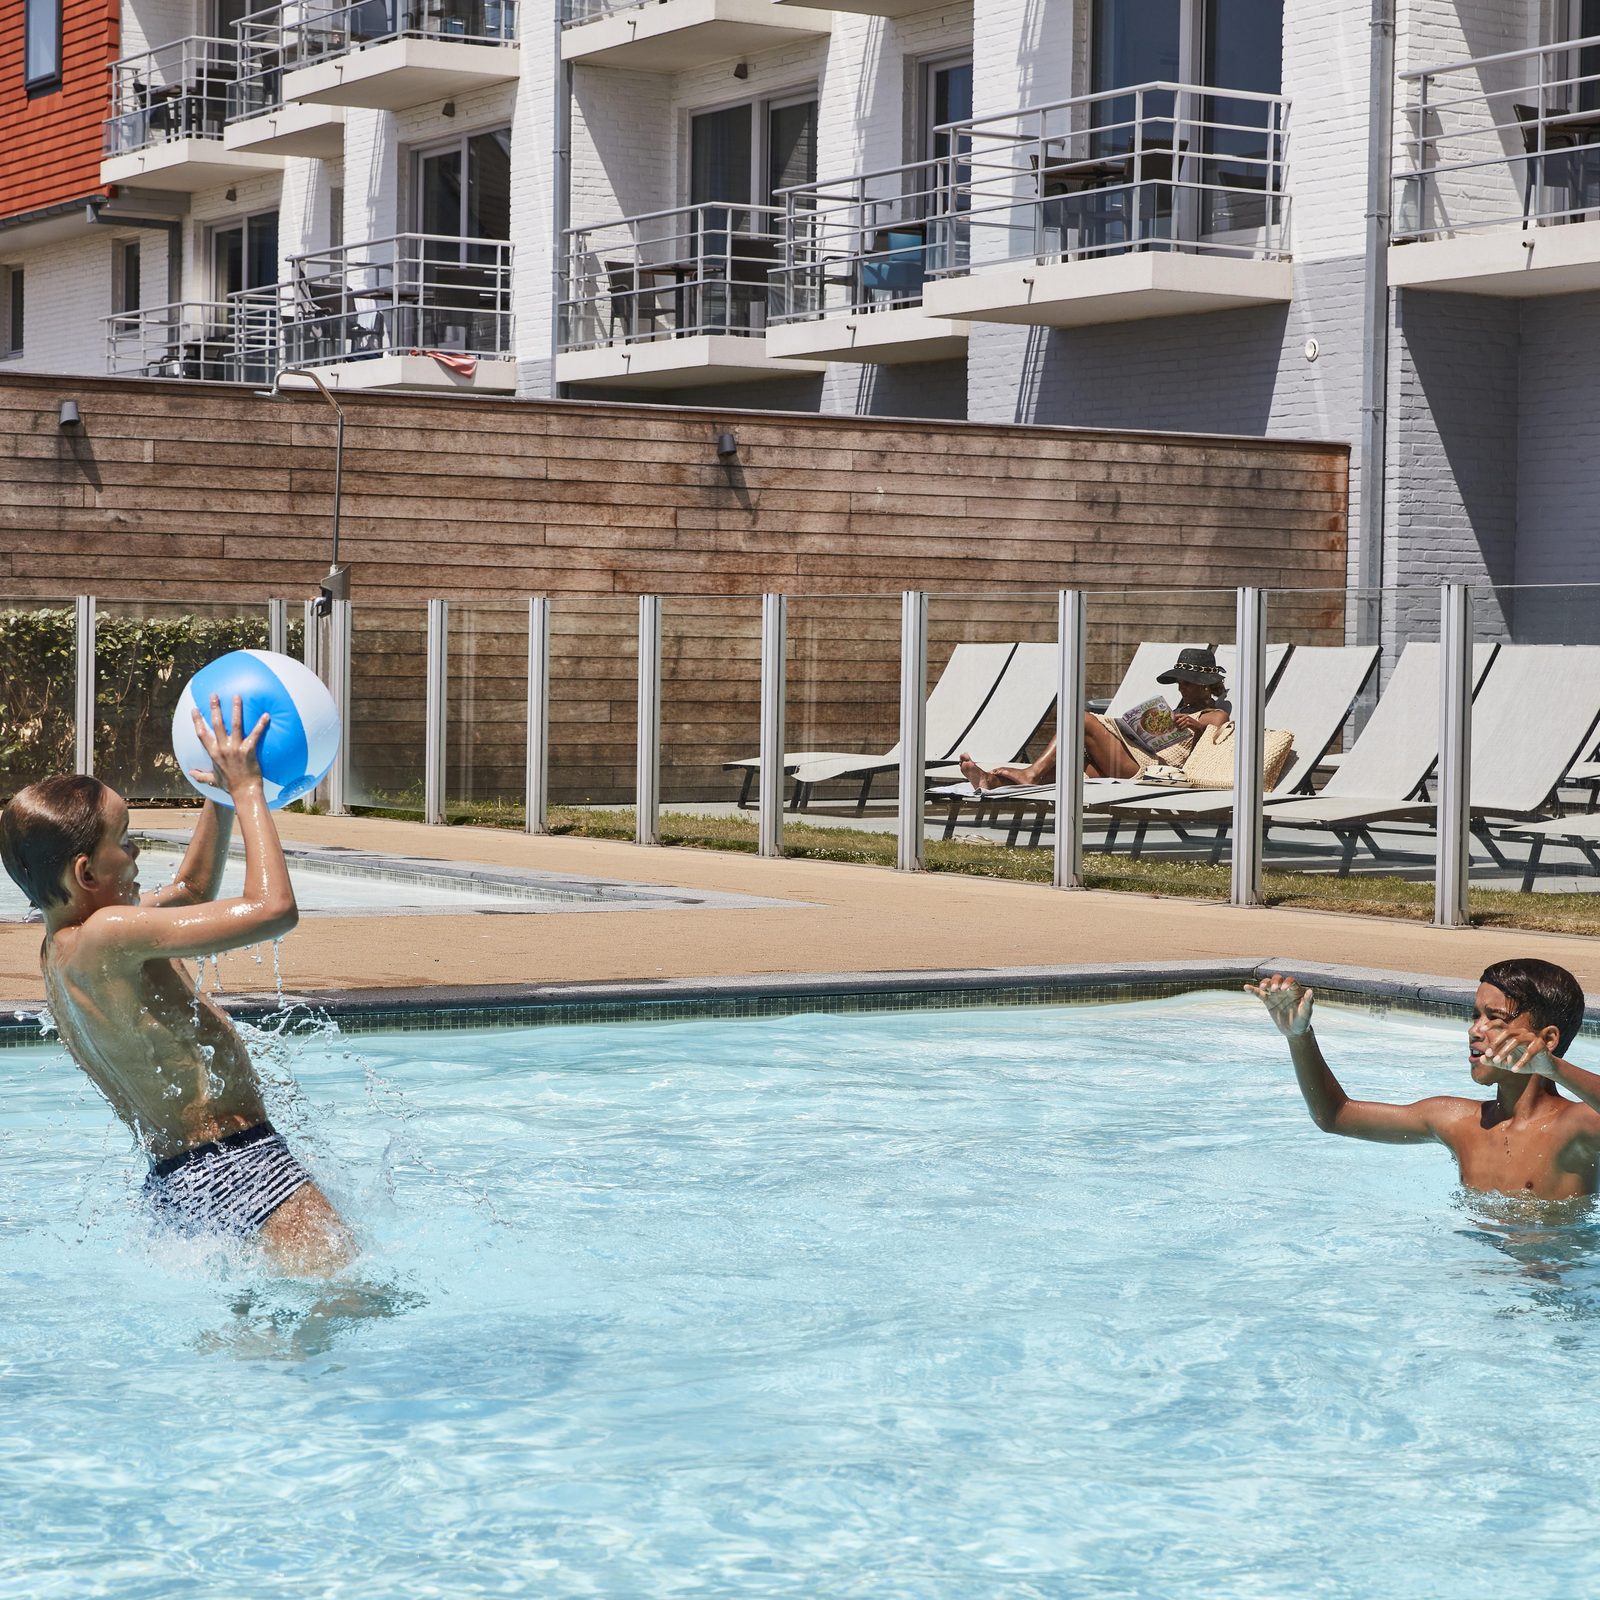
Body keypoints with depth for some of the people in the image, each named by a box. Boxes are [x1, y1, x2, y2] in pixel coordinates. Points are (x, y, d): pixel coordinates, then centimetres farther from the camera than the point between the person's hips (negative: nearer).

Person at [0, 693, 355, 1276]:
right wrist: (246, 790, -14)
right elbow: (273, 908, -26)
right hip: (234, 1168, -10)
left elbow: (192, 891, 28)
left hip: (170, 1179, 10)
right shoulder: (106, 936, -20)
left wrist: (222, 795, 20)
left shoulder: (58, 947, 11)